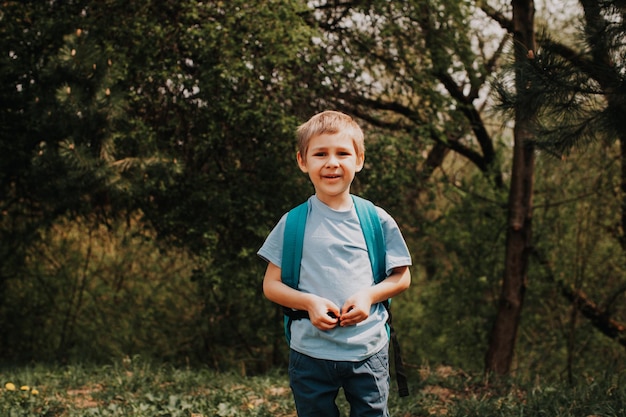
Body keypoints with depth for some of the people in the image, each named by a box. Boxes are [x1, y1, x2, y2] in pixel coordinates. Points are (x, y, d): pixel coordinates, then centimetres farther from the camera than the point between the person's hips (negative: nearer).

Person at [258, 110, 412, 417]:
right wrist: (310, 302, -16)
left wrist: (369, 294, -12)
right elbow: (271, 285, 2)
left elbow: (402, 277, 7)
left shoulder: (377, 221, 0)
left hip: (368, 352, 0)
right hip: (310, 354, 0)